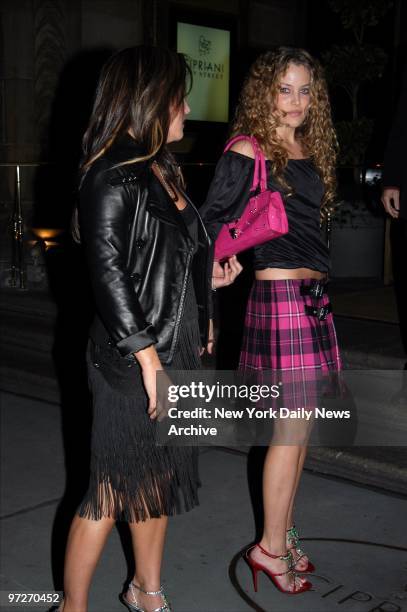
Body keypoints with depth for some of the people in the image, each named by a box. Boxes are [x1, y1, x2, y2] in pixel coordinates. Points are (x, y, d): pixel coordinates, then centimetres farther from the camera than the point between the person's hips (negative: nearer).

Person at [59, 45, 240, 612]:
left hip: (174, 352, 9)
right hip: (131, 362, -9)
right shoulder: (114, 177, -15)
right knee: (115, 490, 3)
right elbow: (107, 272, -20)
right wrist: (148, 357, -21)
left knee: (158, 479, 19)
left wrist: (207, 276, 15)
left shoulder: (163, 170, 11)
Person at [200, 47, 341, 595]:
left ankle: (285, 530, 29)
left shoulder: (310, 150, 14)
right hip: (278, 293, -8)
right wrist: (214, 270, -15)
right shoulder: (248, 152, -9)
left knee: (300, 426, 13)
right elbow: (211, 220, -10)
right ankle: (271, 547, 13)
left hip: (313, 295, 8)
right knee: (292, 428, -3)